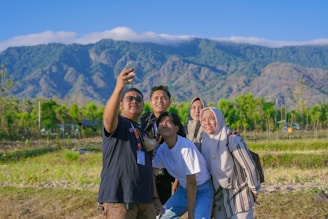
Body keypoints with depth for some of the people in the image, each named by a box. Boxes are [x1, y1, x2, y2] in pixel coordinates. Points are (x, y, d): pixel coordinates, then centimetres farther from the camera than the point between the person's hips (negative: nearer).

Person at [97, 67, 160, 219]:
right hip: (118, 197, -7)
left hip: (144, 199, 7)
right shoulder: (117, 123, 0)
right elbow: (108, 117, -26)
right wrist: (119, 88, -42)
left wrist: (155, 198, 19)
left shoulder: (144, 131, 22)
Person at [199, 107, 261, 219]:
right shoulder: (204, 142, -3)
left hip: (239, 194, -5)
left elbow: (249, 166, -16)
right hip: (220, 196, 6)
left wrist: (254, 190, -8)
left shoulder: (232, 140, -21)